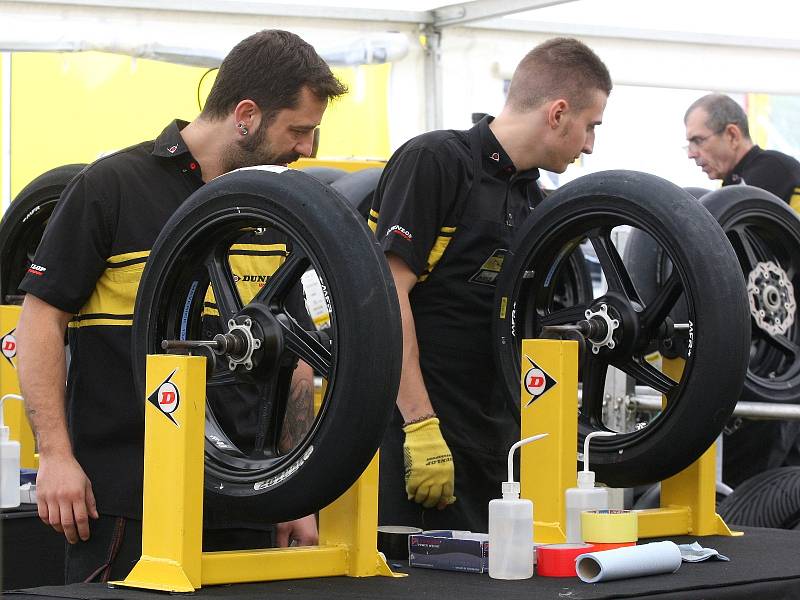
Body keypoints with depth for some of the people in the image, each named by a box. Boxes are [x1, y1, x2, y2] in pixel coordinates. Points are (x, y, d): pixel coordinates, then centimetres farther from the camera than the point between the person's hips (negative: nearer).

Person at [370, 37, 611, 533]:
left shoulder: (533, 201, 16)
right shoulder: (434, 160, -8)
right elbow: (389, 292, -16)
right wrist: (420, 424, -20)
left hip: (492, 439, 8)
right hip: (414, 433, -8)